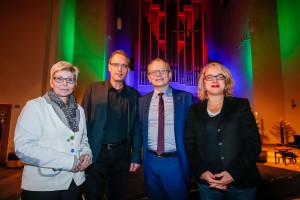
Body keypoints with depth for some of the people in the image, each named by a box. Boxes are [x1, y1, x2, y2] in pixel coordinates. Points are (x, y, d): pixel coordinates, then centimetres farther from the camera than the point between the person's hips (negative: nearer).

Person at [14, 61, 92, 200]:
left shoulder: (79, 110, 8)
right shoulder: (35, 106, -9)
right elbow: (23, 148, -17)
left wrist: (86, 154, -6)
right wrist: (68, 161, -19)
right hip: (42, 185, -5)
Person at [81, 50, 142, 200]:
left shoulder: (134, 95, 3)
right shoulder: (93, 89, -2)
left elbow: (136, 128, 4)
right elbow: (84, 121, -2)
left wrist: (136, 157, 3)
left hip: (122, 154, 2)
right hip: (96, 153, -1)